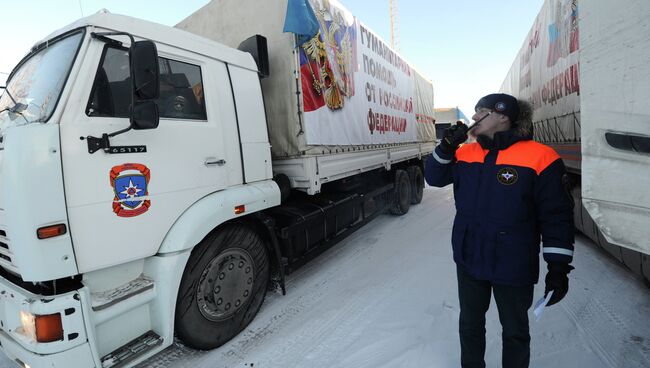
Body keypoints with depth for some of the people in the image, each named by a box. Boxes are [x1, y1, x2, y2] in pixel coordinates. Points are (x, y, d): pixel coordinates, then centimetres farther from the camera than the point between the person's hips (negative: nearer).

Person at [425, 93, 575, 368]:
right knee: (470, 323, 24)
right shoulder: (465, 153, 1)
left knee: (515, 331, 20)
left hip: (513, 268, -4)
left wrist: (558, 267, -11)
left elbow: (557, 216, -12)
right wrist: (447, 146, -11)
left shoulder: (539, 157, -14)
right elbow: (434, 178, 3)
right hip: (469, 260, 4)